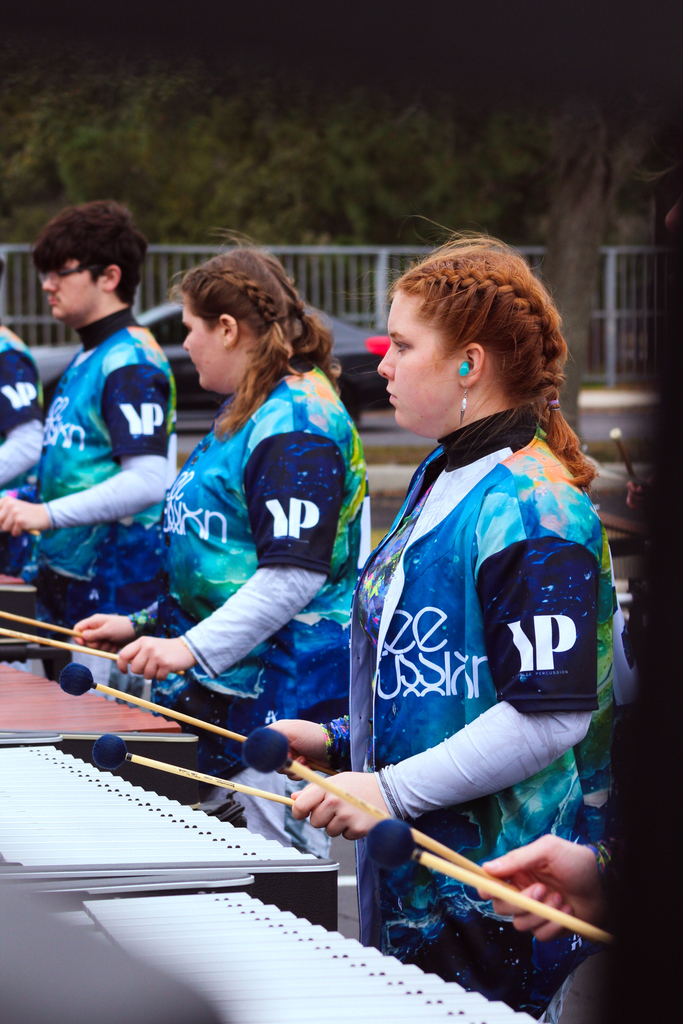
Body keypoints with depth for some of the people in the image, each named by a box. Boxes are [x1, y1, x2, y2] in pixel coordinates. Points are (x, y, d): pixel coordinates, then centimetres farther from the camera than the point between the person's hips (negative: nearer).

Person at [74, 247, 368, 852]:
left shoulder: (298, 423, -15)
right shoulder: (247, 412, 18)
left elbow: (296, 570, -23)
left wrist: (194, 648, -27)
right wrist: (146, 627, 22)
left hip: (287, 690, -10)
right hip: (235, 685, 10)